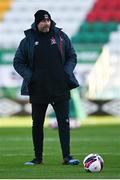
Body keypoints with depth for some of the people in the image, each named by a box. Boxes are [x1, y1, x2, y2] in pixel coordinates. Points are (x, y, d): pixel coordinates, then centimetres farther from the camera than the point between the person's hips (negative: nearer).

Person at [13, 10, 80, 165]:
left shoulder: (61, 36, 5)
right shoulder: (28, 40, 2)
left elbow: (72, 57, 12)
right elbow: (18, 62, 7)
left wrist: (66, 73, -2)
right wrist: (29, 77, -5)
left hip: (60, 89, 0)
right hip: (38, 90, 0)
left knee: (64, 122, -6)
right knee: (37, 124, 6)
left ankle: (67, 157, -6)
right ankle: (38, 157, 16)